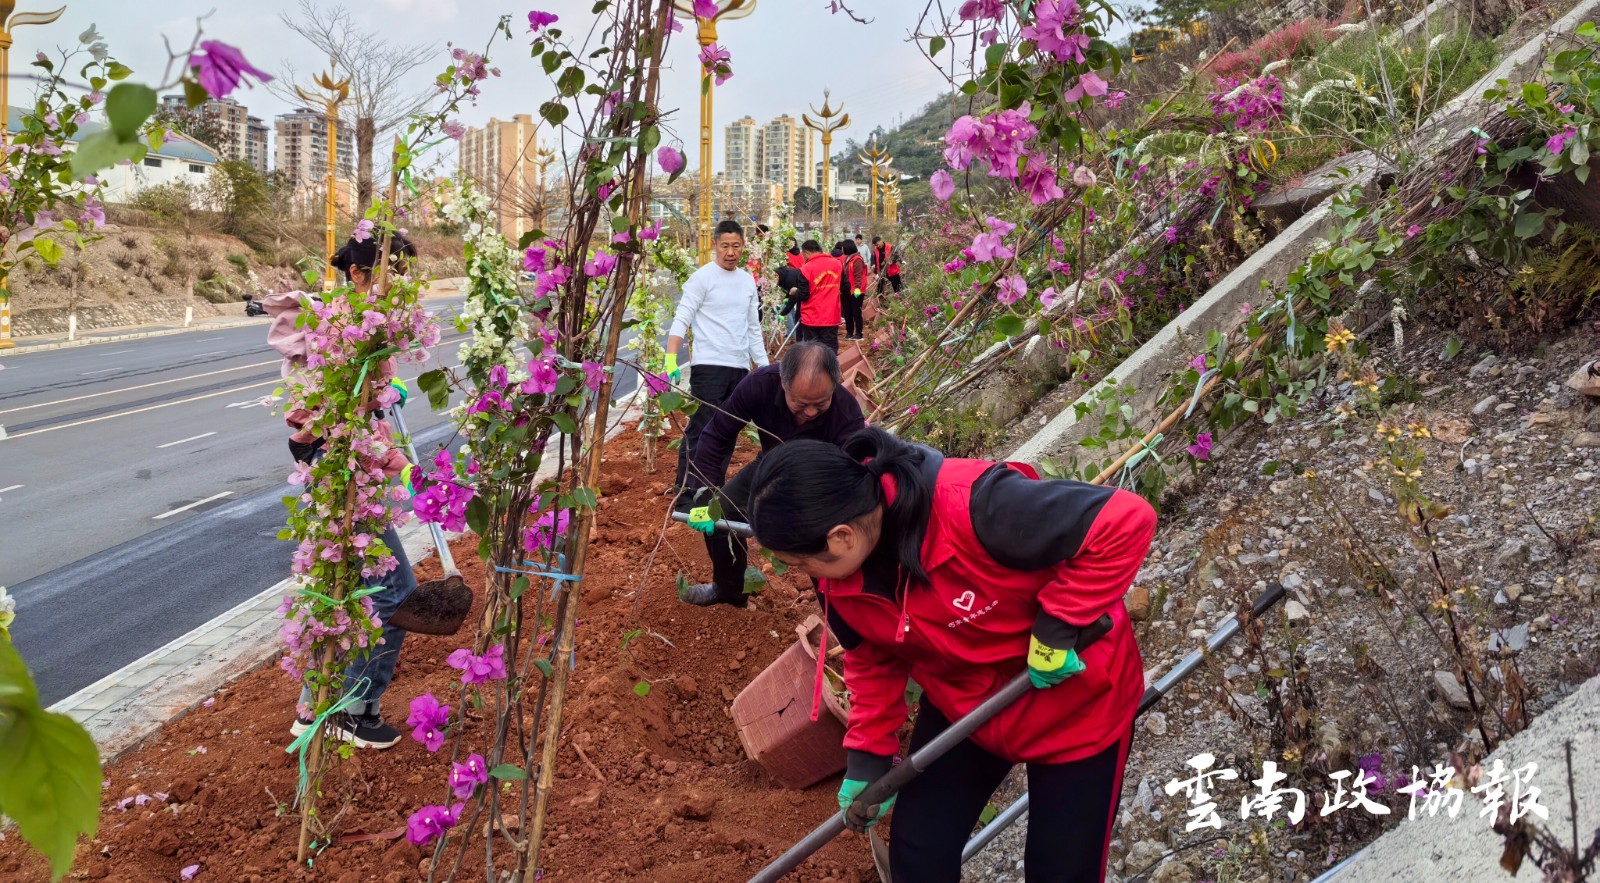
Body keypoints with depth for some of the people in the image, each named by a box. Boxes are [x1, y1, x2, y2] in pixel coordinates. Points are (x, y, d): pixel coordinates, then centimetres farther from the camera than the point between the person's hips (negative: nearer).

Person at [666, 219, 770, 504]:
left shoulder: (748, 281, 14)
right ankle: (684, 492, -3)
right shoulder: (703, 277, -6)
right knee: (700, 431, -8)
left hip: (740, 368, 7)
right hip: (709, 366, -6)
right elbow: (681, 320, -11)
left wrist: (764, 366, 15)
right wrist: (671, 360, -22)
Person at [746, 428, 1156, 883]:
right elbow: (873, 658, 3)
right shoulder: (839, 579, -17)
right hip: (961, 706, 5)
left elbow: (1126, 522, -37)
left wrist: (1056, 628, -31)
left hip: (1075, 703, -5)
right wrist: (869, 751, 1)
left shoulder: (971, 506, -40)